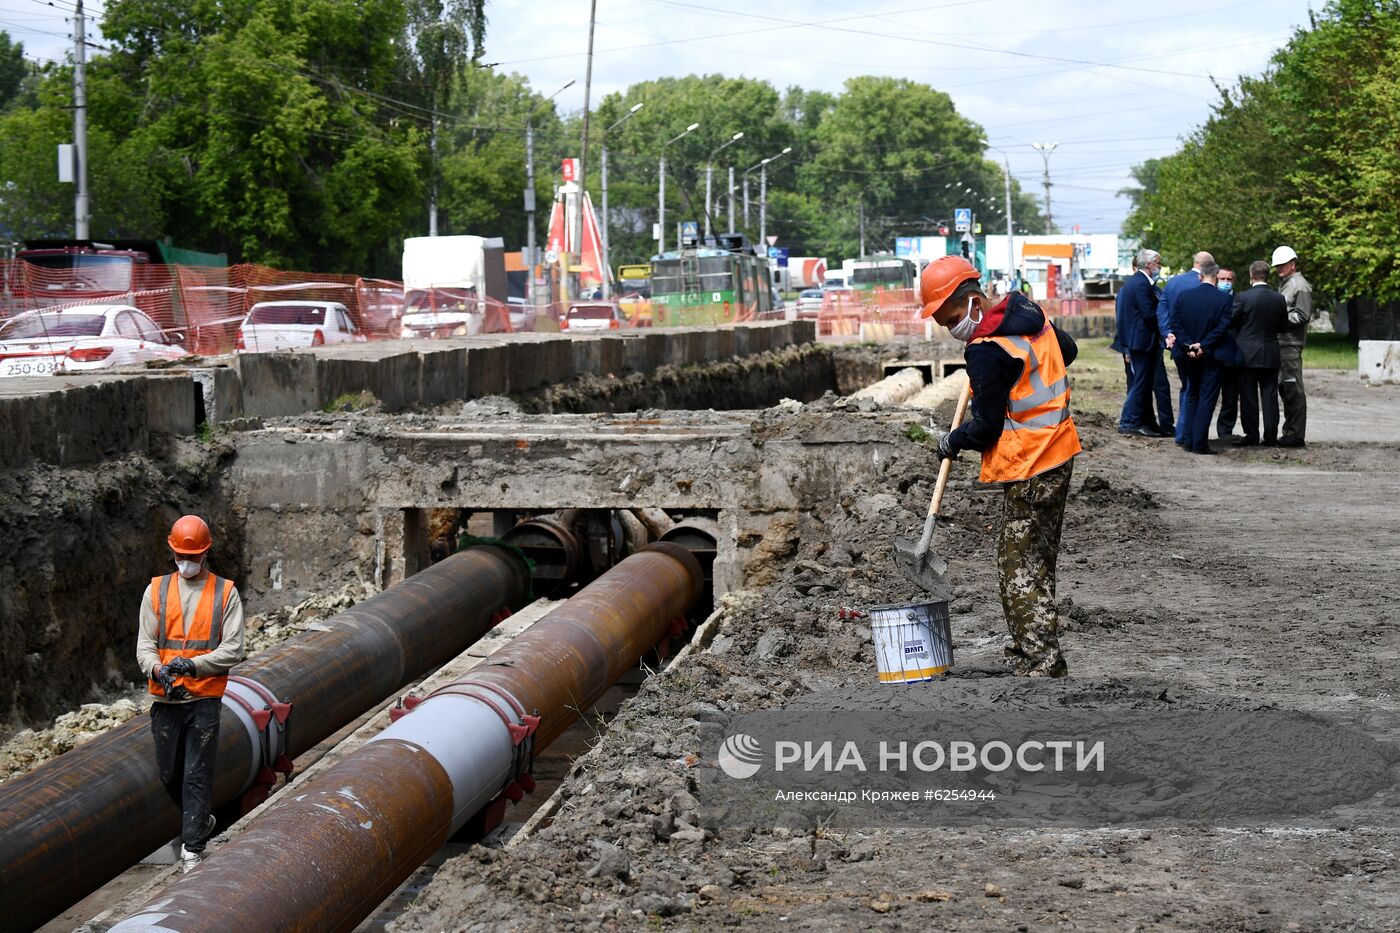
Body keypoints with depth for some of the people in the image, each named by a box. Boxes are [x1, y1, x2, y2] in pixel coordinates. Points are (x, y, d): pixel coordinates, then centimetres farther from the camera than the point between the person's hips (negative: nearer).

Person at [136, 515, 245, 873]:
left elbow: (233, 649, -5)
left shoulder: (225, 593, 1)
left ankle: (192, 847, 2)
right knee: (169, 773, 12)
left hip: (205, 698, -3)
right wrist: (157, 670, -19)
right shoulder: (157, 590, 7)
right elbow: (145, 644, 3)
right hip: (166, 699, 3)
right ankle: (201, 820, 36)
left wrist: (194, 663, -19)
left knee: (197, 774, -3)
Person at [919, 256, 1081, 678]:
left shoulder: (987, 351, -21)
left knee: (1019, 567, -5)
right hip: (1059, 452, 10)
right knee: (1039, 558, 17)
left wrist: (953, 442, 3)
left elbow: (987, 428, -15)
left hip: (1027, 468, -10)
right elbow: (1067, 351, 26)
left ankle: (1042, 661, -8)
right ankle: (1031, 648, 27)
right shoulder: (1030, 312, 5)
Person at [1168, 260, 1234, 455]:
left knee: (1191, 396, 16)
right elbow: (1222, 327, -14)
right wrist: (1203, 346, -12)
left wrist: (1188, 346, -8)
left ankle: (1190, 440, 14)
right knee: (1207, 399, 2)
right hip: (1211, 357, -3)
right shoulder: (1225, 299, -9)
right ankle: (1200, 442, -4)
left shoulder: (1182, 296, -1)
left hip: (1187, 356, 3)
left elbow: (1176, 324, -5)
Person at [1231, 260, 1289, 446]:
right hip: (1270, 355, 3)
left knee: (1249, 397, 4)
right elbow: (1284, 326, 7)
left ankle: (1251, 436, 5)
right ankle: (1270, 436, 6)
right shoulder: (1279, 299, -2)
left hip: (1248, 354, -3)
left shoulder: (1243, 297, -13)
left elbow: (1230, 322, -7)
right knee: (1270, 396, 6)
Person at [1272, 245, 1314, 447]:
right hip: (1281, 342, 10)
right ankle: (1289, 432, 18)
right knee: (1284, 387, 12)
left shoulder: (1300, 286, -8)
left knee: (1293, 389, -9)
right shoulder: (1284, 284, 21)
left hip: (1291, 344, -10)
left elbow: (1302, 316, -16)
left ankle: (1296, 435, -8)